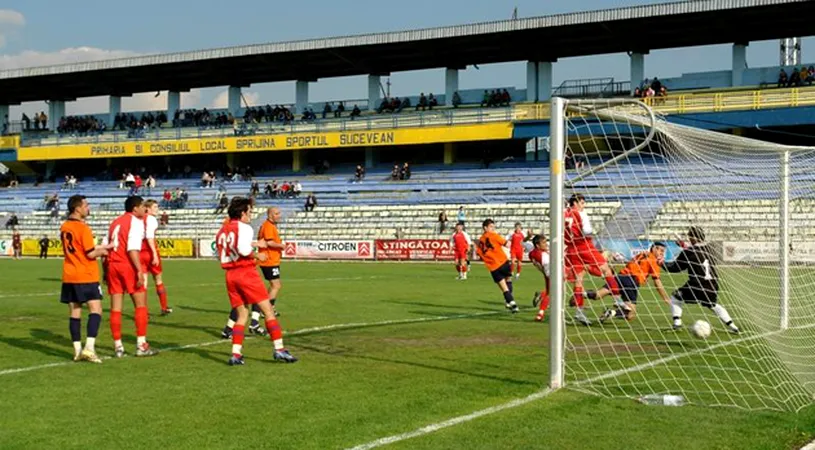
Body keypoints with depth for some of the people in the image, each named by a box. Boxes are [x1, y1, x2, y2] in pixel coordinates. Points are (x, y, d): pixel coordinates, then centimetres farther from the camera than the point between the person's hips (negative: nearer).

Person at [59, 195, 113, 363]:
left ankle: (78, 350, 9)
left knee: (74, 312, 8)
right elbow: (90, 254, -15)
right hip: (86, 276, -7)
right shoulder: (83, 228, -14)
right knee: (95, 310, -6)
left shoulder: (64, 227, 10)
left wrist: (102, 247, 15)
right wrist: (102, 252, 5)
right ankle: (89, 347, -17)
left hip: (69, 276, 7)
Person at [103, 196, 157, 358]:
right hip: (128, 265, -7)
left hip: (112, 265, 7)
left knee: (115, 307, 6)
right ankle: (141, 345, -1)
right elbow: (133, 248, -16)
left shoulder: (115, 222, 19)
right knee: (141, 304, 2)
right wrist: (139, 270, -19)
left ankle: (118, 346, 7)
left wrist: (106, 270, 19)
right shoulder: (136, 221, -4)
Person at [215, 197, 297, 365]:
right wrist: (257, 256, -5)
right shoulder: (244, 227, -8)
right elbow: (243, 249, -23)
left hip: (230, 275, 7)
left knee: (242, 315, 12)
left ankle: (236, 354, 2)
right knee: (268, 310, 0)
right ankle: (279, 349, -3)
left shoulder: (222, 230, 13)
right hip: (246, 273, -7)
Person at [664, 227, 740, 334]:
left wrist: (663, 264, 14)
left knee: (675, 298, 15)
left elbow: (675, 267, -2)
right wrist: (685, 246, 28)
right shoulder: (709, 249, 6)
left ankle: (677, 322, 2)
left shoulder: (688, 252, -9)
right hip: (712, 286, 5)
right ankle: (732, 326, 20)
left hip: (697, 286, -5)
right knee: (713, 305, 29)